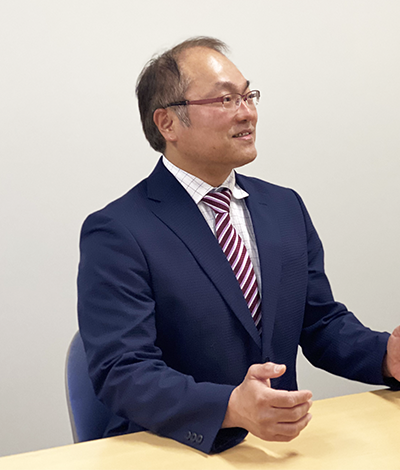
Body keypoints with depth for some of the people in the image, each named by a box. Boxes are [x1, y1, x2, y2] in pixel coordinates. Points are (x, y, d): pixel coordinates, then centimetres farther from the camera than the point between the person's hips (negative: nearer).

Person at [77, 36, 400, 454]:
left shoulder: (285, 207, 11)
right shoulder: (117, 233, -10)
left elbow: (322, 323, 14)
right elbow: (122, 373, -17)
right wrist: (232, 408, -33)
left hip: (282, 440, 5)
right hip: (173, 450, -4)